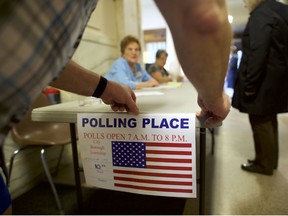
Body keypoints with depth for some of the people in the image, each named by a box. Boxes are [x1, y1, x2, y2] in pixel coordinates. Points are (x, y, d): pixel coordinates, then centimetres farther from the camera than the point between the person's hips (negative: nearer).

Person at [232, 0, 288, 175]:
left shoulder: (260, 14, -12)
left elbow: (257, 53, -22)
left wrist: (249, 85, -18)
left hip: (262, 83, -9)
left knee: (260, 124, 2)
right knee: (269, 122, 17)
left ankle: (264, 164, 16)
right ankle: (271, 160, 31)